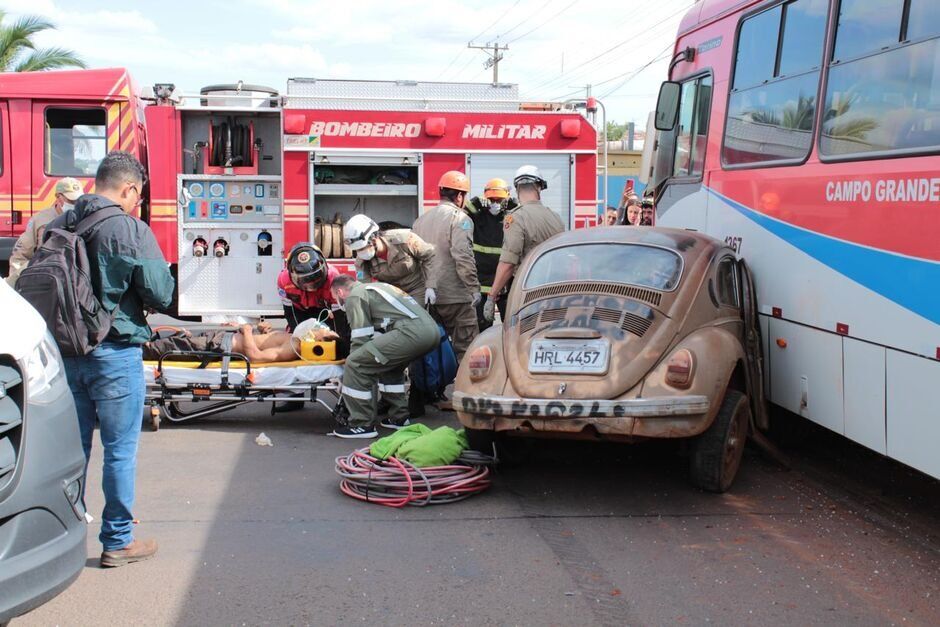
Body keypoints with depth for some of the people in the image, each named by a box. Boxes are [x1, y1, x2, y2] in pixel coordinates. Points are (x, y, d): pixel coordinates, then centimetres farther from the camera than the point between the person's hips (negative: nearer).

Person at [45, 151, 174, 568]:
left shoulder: (57, 228, 4)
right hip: (115, 353, -6)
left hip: (65, 353, 6)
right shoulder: (132, 231, -13)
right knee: (120, 449, 5)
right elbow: (160, 295, -13)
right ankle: (117, 542, 12)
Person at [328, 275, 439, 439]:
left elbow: (361, 339, 2)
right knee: (390, 364, 33)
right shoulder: (375, 287, 35)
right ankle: (399, 417, 31)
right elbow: (378, 337, 38)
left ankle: (363, 425, -2)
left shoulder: (354, 296, 7)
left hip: (411, 331, -10)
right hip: (432, 329, 10)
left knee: (355, 364, -6)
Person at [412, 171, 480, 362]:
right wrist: (474, 288, -15)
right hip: (455, 296, -7)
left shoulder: (421, 220, 15)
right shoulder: (459, 219, -9)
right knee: (465, 348, -4)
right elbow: (463, 257, -19)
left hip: (428, 297, 7)